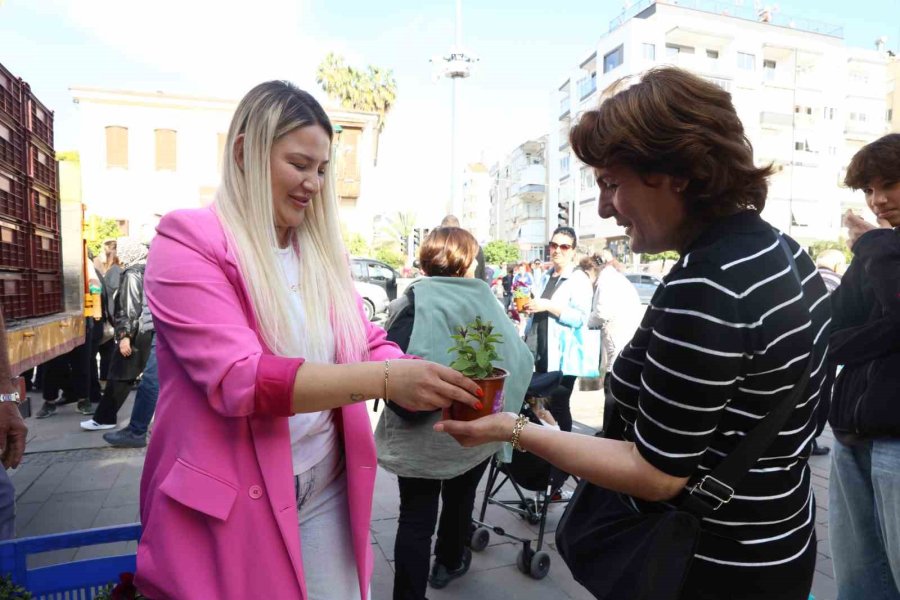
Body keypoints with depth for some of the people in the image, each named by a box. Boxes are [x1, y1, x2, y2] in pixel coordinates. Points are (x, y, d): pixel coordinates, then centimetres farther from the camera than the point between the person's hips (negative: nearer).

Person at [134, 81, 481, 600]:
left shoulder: (323, 249, 7)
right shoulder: (188, 243, -12)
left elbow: (369, 342, 6)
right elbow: (237, 378, -24)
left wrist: (425, 381, -15)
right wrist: (386, 379, -31)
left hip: (327, 493, 5)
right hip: (232, 505, -5)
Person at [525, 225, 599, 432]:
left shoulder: (579, 279, -9)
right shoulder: (546, 276, 14)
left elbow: (580, 318, -20)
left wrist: (549, 306, -25)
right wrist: (529, 308, 5)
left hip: (563, 356, -7)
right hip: (542, 352, 8)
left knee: (559, 406, -1)